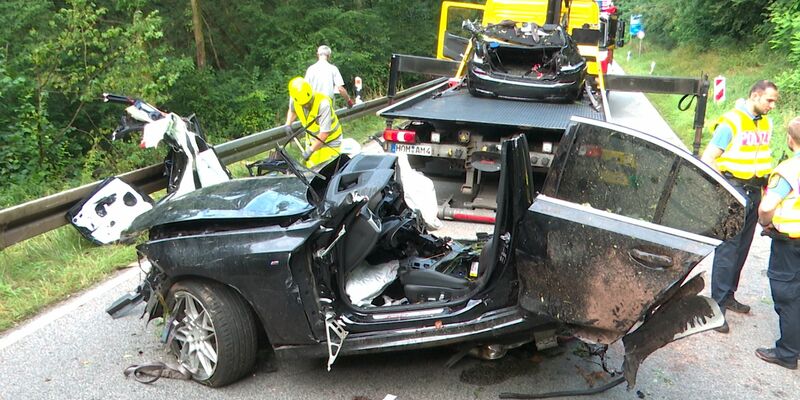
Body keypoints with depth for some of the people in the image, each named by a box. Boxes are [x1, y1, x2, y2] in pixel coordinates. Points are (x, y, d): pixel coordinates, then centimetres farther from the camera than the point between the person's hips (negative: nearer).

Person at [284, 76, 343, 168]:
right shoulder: (294, 99, -15)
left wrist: (311, 150, -29)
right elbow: (292, 110, 13)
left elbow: (324, 133, -32)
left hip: (330, 140, -5)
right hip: (312, 139, 5)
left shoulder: (323, 103, -33)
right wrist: (288, 124, -4)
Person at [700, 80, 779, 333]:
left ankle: (728, 296, 25)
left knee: (742, 248, 13)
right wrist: (726, 185, -17)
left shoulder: (766, 124, 11)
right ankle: (718, 306, -3)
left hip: (754, 191, 8)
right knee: (727, 249, -8)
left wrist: (766, 181, 11)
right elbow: (708, 158, -14)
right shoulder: (731, 122, -12)